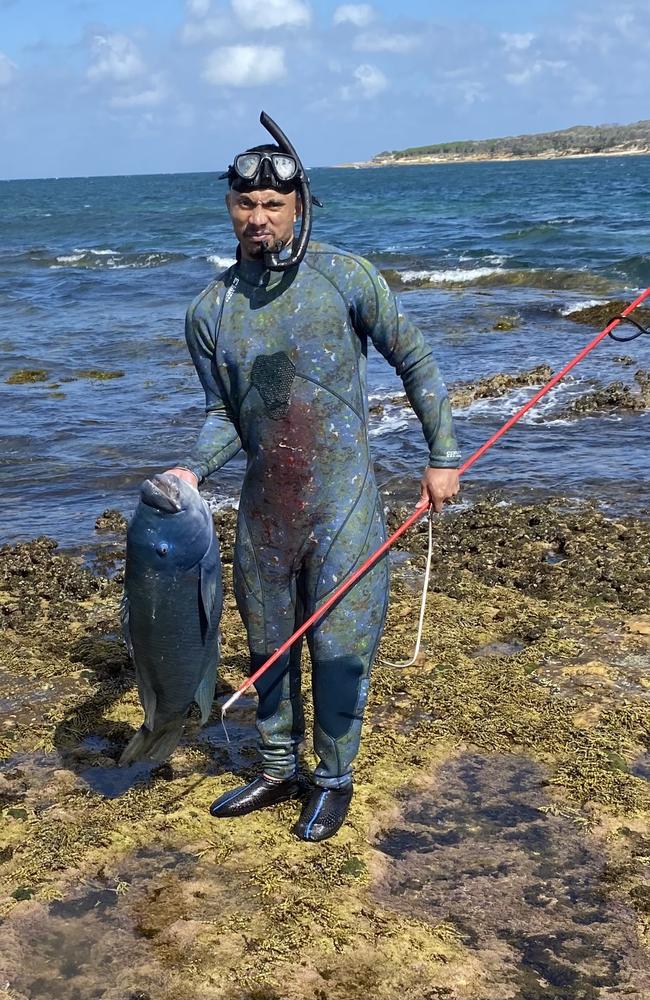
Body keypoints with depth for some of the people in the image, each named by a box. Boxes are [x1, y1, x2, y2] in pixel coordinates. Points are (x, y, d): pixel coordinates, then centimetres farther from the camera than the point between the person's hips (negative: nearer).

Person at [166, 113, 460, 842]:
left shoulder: (343, 277, -8)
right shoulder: (211, 310, 2)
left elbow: (414, 361, 0)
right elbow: (223, 415, 7)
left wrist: (442, 457, -2)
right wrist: (192, 470, -12)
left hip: (343, 502, -4)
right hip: (264, 505, 4)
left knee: (338, 647, 3)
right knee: (268, 645, 15)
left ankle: (334, 779, 24)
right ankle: (278, 771, 34)